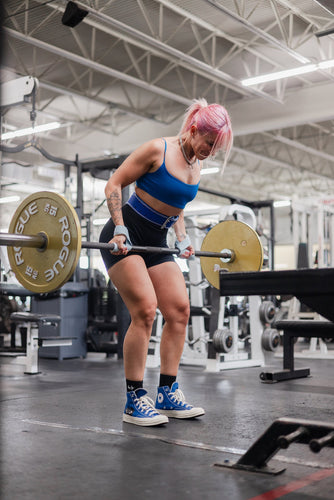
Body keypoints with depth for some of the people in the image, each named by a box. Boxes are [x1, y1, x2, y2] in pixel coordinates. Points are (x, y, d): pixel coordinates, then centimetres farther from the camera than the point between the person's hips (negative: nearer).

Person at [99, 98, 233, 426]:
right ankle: (134, 400, -8)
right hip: (126, 237, -8)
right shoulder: (157, 150, -14)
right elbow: (114, 185, -11)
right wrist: (120, 229, -20)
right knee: (145, 310, -18)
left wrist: (181, 239, 10)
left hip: (156, 242, 8)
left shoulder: (197, 167, 8)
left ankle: (167, 394, 7)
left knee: (179, 310, -2)